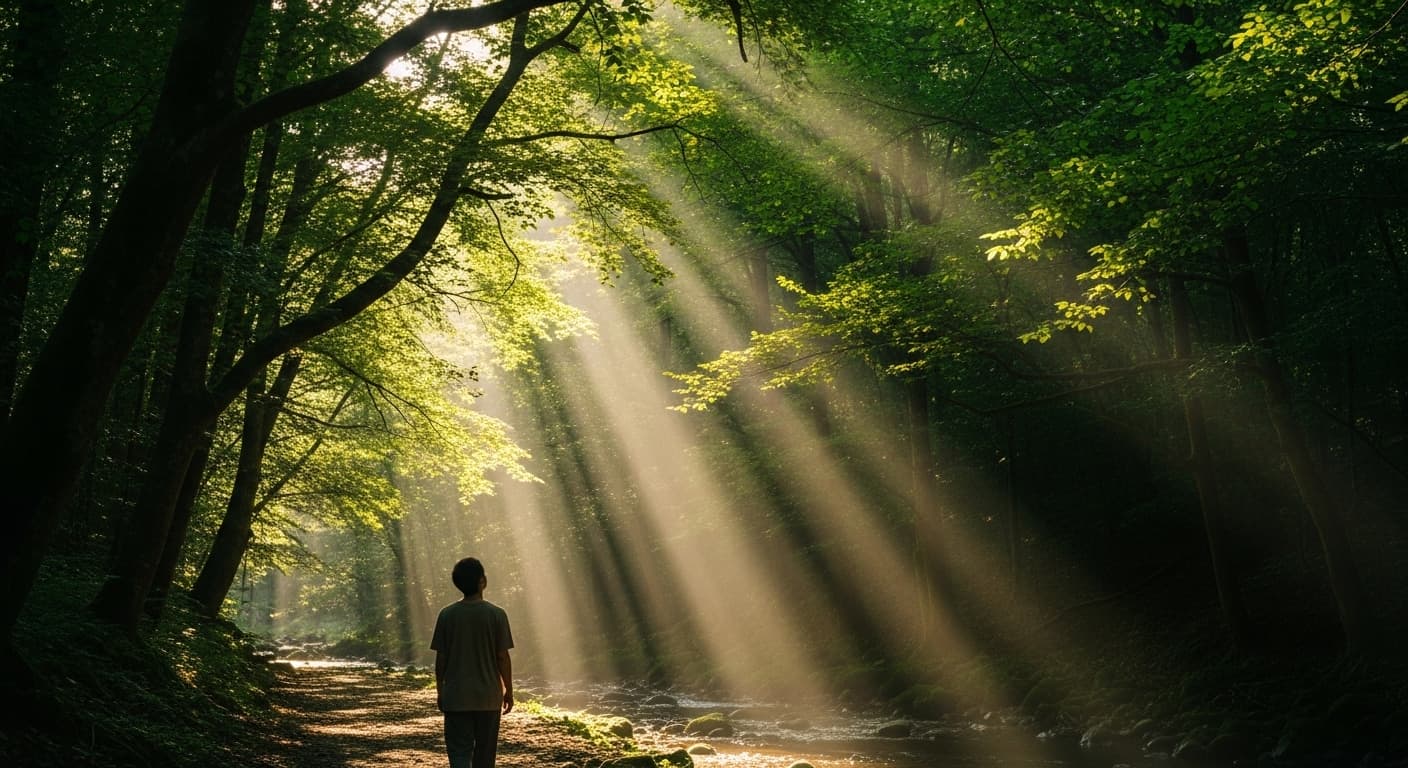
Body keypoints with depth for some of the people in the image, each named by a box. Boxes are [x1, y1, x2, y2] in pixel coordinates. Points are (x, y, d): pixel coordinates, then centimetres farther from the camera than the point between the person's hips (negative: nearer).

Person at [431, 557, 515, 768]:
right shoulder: (496, 614, -8)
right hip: (488, 696, 0)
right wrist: (509, 691, 6)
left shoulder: (447, 614, -4)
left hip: (456, 697, 0)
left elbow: (440, 658, 0)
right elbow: (503, 657, -6)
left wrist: (440, 691, 11)